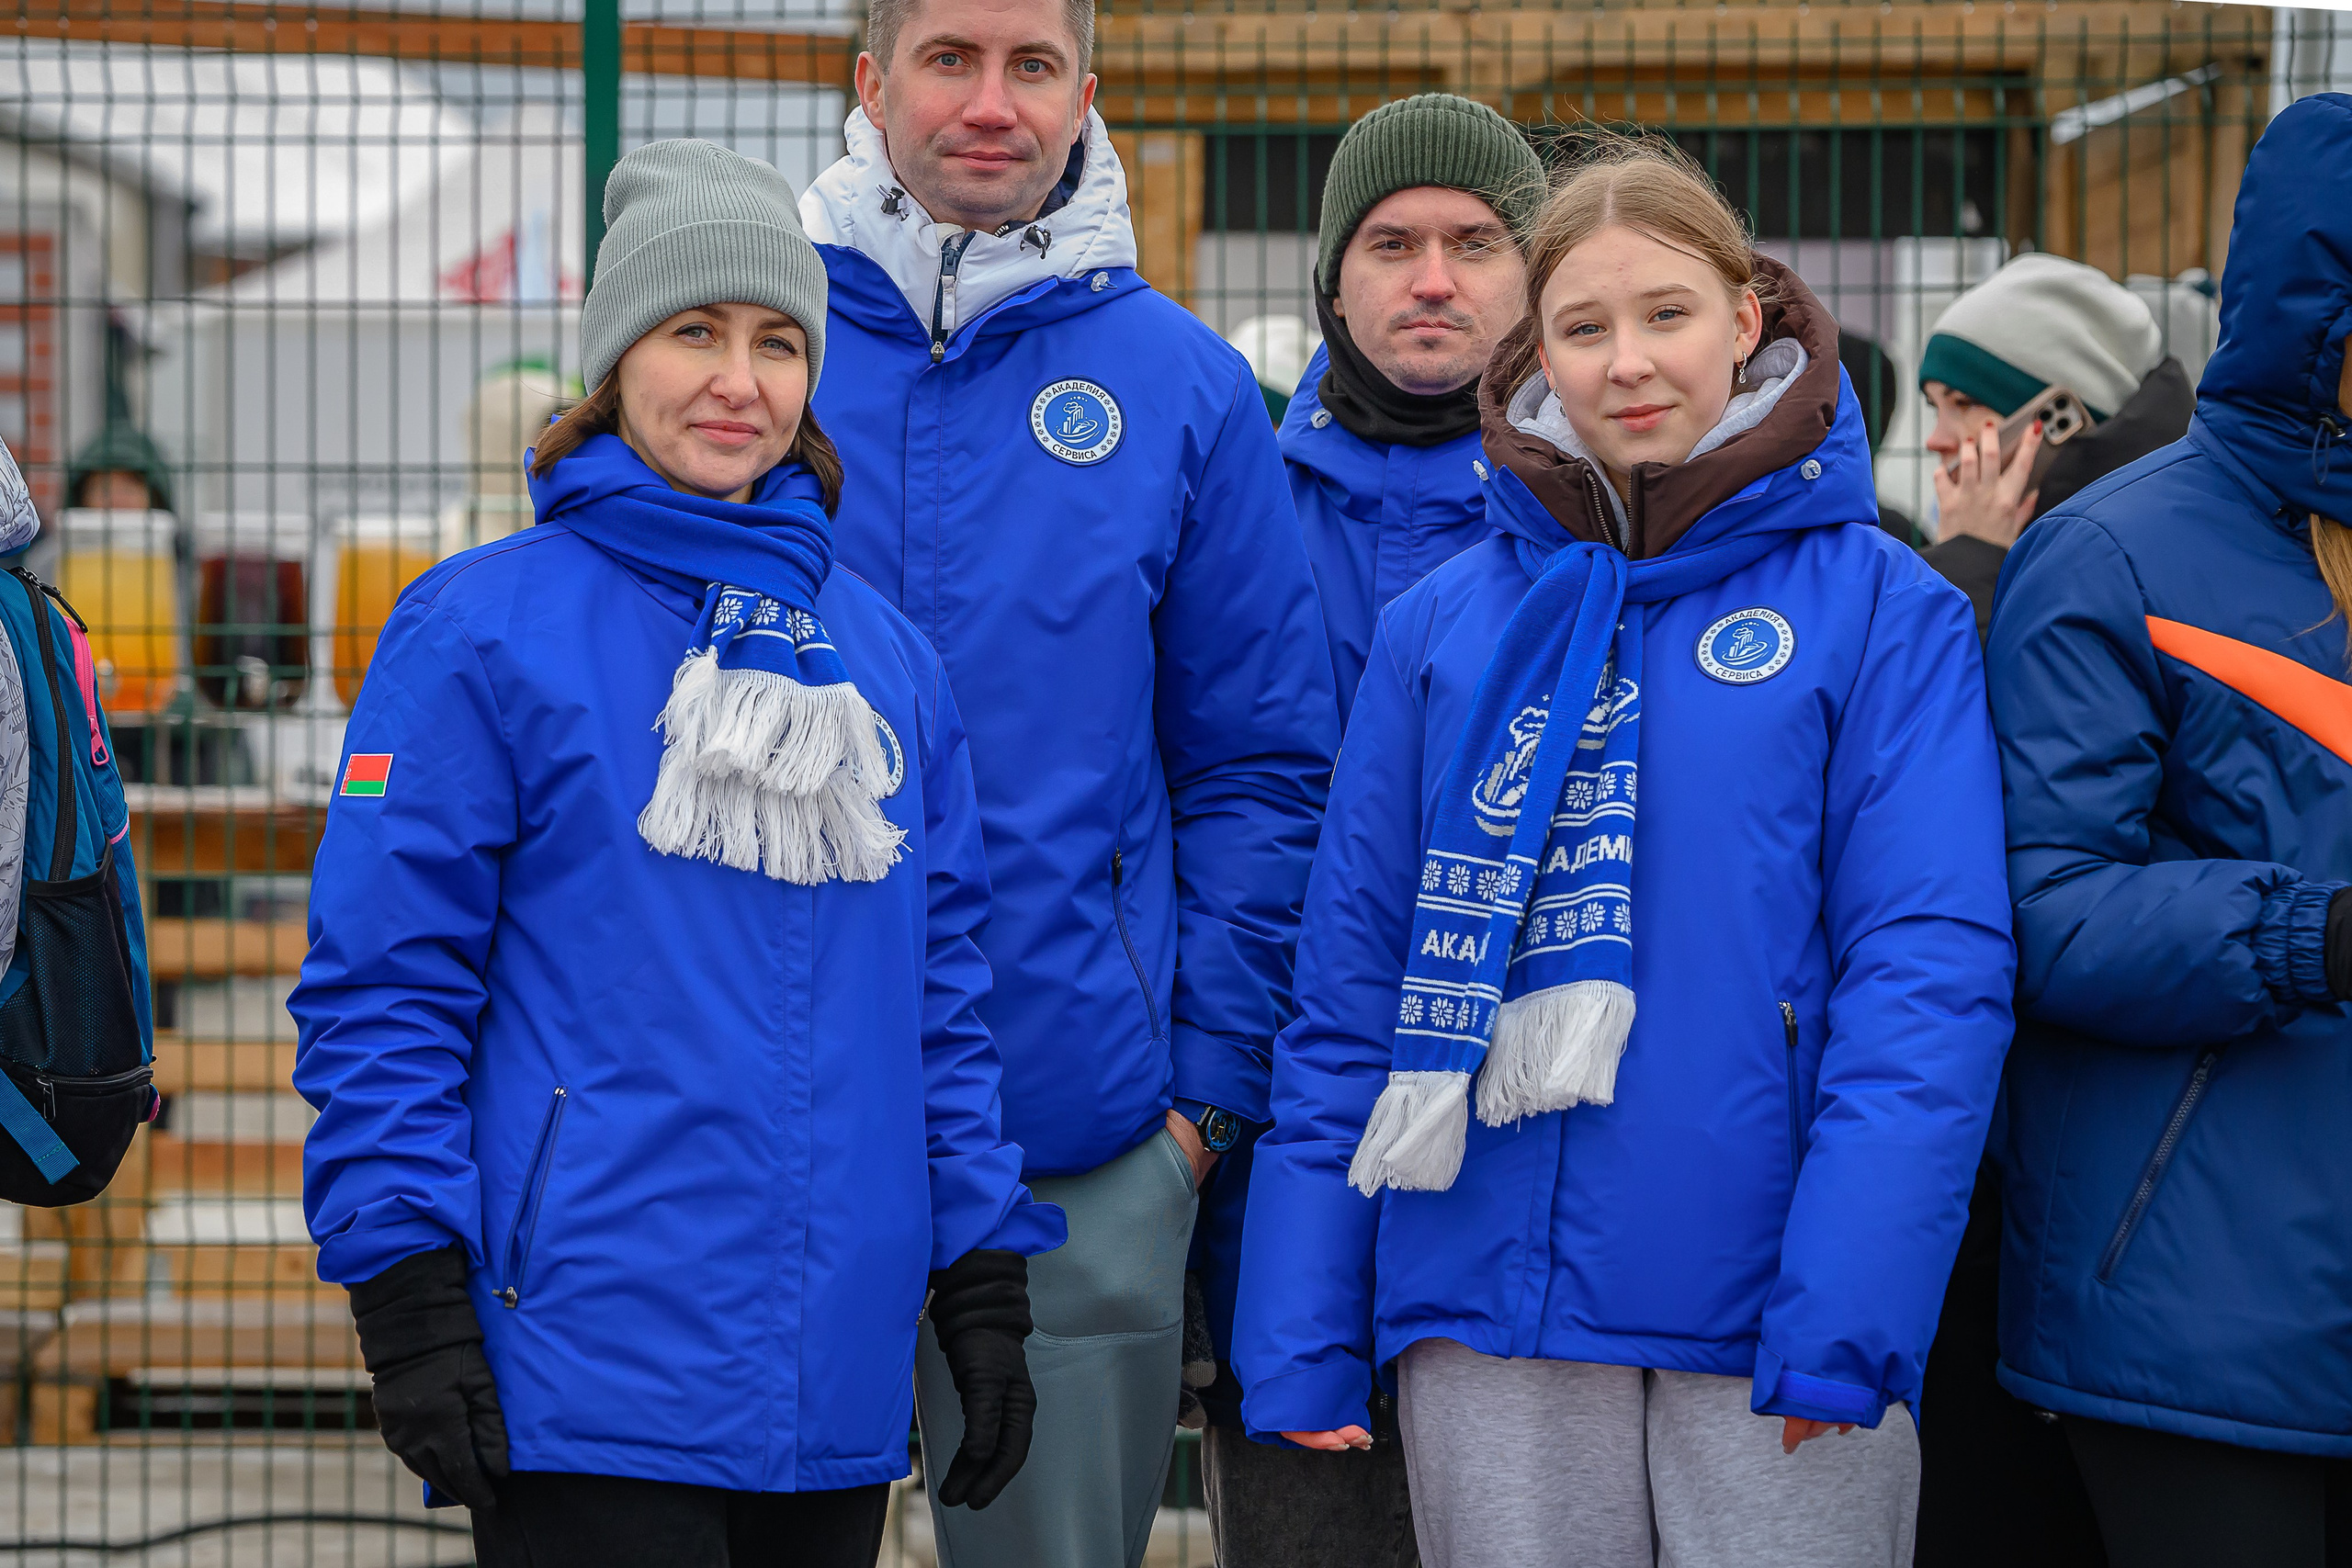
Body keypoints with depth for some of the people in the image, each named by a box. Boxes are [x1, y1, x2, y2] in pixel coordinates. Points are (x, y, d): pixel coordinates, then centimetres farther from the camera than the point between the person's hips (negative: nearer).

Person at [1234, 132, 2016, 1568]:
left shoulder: (1878, 607, 1)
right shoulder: (1443, 627, 9)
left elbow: (1932, 971, -7)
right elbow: (1350, 984, 9)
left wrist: (1846, 1318, -18)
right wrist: (1303, 1341, 3)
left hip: (1772, 1308, -2)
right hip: (1493, 1306, 2)